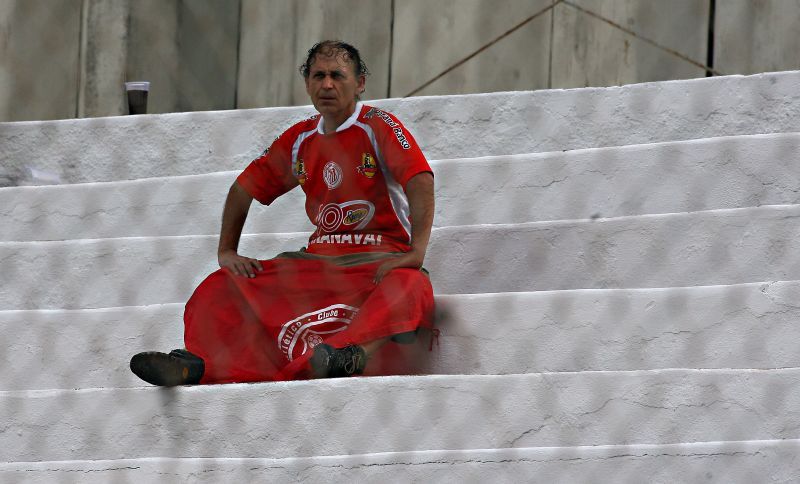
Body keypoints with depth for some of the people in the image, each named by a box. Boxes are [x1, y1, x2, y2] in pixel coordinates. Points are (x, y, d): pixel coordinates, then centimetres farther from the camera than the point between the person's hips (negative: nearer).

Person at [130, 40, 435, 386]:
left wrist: (416, 253, -30)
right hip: (319, 260, 6)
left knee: (408, 287, -41)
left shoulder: (378, 127, -4)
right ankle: (197, 363, -36)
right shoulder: (299, 140, 13)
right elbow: (245, 188, 23)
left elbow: (421, 181, -18)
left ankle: (351, 354, -69)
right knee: (223, 285, -9)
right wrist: (227, 251, 11)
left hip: (382, 259, -6)